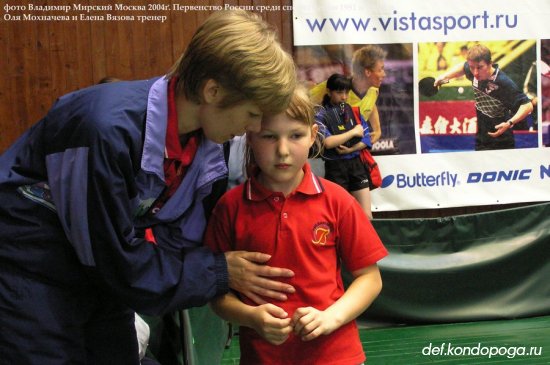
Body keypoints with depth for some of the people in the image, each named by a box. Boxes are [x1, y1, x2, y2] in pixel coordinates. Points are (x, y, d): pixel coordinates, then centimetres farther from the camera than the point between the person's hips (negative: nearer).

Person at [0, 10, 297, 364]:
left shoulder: (207, 136, -9)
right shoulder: (111, 128, -33)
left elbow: (178, 234, -2)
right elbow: (117, 259, -25)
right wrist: (219, 271, -19)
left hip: (101, 269, 7)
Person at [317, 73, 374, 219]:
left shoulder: (353, 110, 7)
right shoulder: (321, 114, -6)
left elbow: (366, 138, 6)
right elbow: (327, 142, -19)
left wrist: (350, 149, -11)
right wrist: (353, 132, -11)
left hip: (356, 164, 4)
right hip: (335, 167, -4)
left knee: (366, 215, 3)